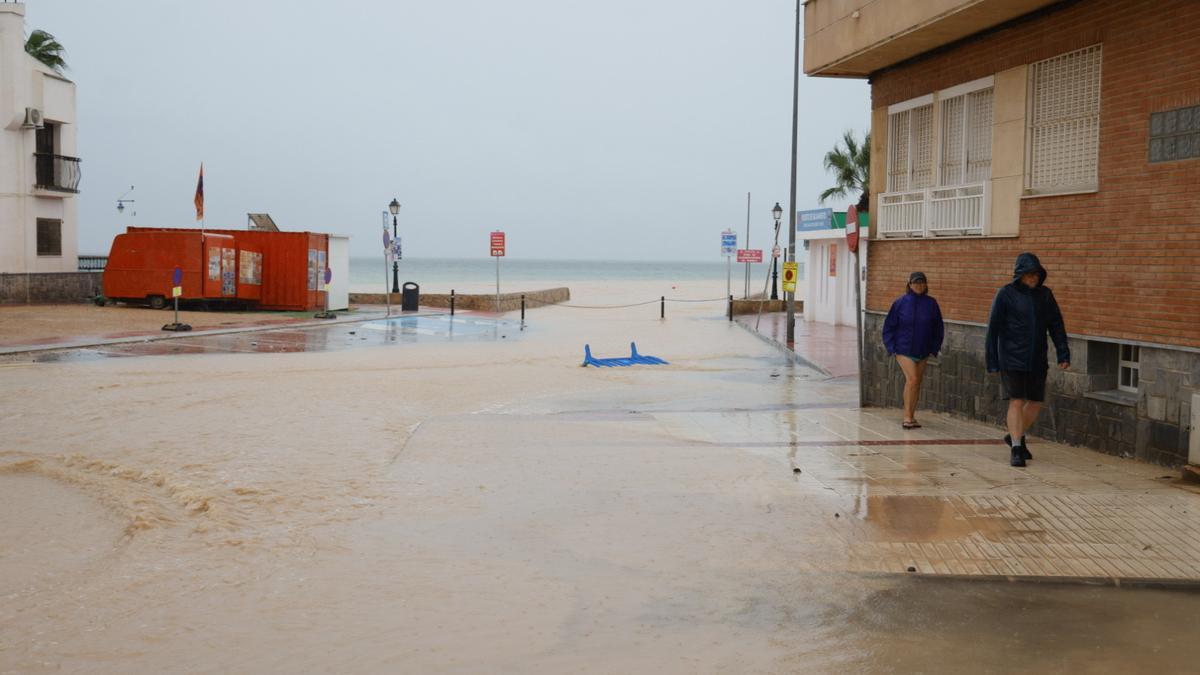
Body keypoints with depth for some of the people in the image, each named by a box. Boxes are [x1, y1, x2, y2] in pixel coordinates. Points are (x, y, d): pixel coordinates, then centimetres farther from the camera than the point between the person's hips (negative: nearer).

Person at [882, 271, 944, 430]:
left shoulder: (931, 304, 0)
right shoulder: (900, 303, -5)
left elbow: (939, 328, 9)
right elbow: (889, 326, 1)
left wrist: (934, 349, 5)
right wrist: (892, 348, -4)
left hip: (923, 352, 3)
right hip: (904, 350, -3)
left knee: (917, 383, 9)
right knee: (912, 379, -16)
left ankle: (911, 417, 20)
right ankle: (907, 417, -10)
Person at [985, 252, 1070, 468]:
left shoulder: (1044, 294, 5)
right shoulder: (1006, 294, -6)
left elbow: (1056, 326, 8)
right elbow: (993, 328, -5)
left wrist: (1063, 354, -1)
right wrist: (992, 360, -6)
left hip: (1037, 360, 4)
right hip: (1012, 359, -4)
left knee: (1036, 402, 9)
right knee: (1017, 402, -7)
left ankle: (1015, 436, 31)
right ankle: (1016, 449, 0)